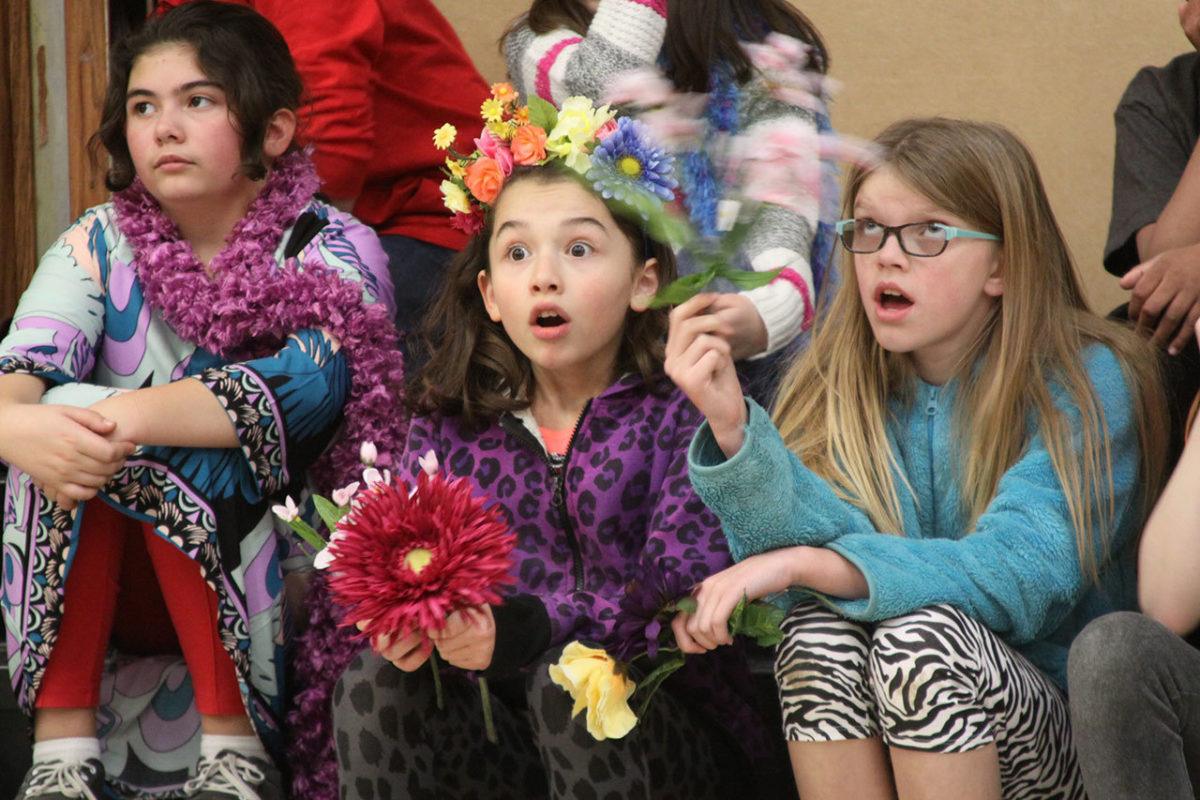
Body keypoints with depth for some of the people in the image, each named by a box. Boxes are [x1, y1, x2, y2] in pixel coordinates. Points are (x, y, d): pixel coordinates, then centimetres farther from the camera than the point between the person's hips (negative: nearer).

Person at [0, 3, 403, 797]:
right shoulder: (100, 245, 1)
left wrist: (132, 418, -44)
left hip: (267, 589, -3)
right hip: (109, 584, 3)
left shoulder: (333, 252, -8)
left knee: (189, 454, -29)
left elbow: (303, 386, -28)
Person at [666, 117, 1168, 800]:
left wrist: (801, 562, -31)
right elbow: (833, 549, -14)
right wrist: (733, 426, -29)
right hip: (864, 739, 3)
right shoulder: (841, 385, 2)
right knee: (820, 631, -26)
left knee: (925, 637, -29)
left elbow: (1021, 575, -24)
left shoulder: (1086, 386, -10)